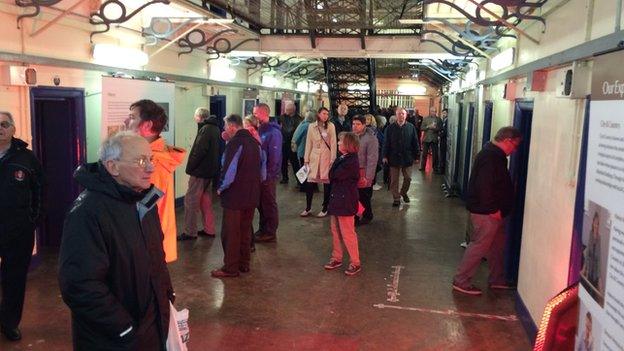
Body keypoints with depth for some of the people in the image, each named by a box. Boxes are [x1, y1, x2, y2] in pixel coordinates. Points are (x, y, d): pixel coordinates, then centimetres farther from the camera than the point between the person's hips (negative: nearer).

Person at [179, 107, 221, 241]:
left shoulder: (206, 130, -17)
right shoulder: (215, 128, 13)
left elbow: (199, 151, -23)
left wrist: (190, 167, -13)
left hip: (200, 171, -10)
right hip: (209, 171, 10)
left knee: (190, 201, -4)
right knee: (206, 201, 16)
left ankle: (190, 232, 0)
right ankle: (209, 230, 21)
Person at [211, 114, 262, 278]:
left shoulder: (235, 143, -16)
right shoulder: (255, 143, 8)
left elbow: (229, 172, -20)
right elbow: (261, 168, 17)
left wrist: (221, 188, -6)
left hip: (235, 196, -8)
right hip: (252, 196, 8)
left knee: (230, 233, 3)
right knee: (245, 231, 17)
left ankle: (230, 268, 9)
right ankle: (244, 263, 26)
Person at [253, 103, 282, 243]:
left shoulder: (273, 132, -16)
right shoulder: (260, 129, 9)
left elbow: (274, 156, -19)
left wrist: (267, 174, -18)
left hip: (268, 175, -8)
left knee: (269, 204, 4)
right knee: (260, 203, 16)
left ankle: (270, 233, 14)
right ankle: (263, 229, 29)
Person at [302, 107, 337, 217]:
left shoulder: (331, 126, -3)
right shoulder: (311, 126, 4)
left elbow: (333, 144, -4)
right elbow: (308, 143, 6)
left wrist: (333, 159, -8)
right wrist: (306, 159, 4)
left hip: (326, 158, -2)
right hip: (314, 157, 2)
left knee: (327, 183, 4)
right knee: (310, 183, 1)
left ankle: (325, 208, 16)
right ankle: (308, 208, 15)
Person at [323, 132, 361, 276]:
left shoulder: (351, 161, -20)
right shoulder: (343, 158, 8)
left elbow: (333, 176, -20)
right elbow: (332, 176, 10)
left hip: (345, 202, -9)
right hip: (336, 199, 9)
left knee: (347, 233, -1)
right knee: (335, 231, 17)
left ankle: (355, 263, 11)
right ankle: (336, 258, 29)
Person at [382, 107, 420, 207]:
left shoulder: (411, 127, 0)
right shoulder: (390, 128, 0)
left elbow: (415, 143, 4)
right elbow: (386, 143, 1)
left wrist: (416, 156, 3)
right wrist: (385, 156, -3)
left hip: (407, 157, 1)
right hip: (394, 157, -1)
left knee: (408, 178, 10)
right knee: (394, 180, 4)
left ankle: (404, 193, 35)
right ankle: (396, 198, 16)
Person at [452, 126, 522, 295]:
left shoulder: (494, 154, 13)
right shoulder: (491, 157, -21)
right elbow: (484, 186, -28)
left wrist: (496, 209, 18)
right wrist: (493, 209, -21)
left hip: (490, 211, 11)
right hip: (486, 212, -11)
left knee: (497, 244, 19)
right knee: (479, 246, -3)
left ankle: (497, 279, 32)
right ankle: (461, 281, 6)